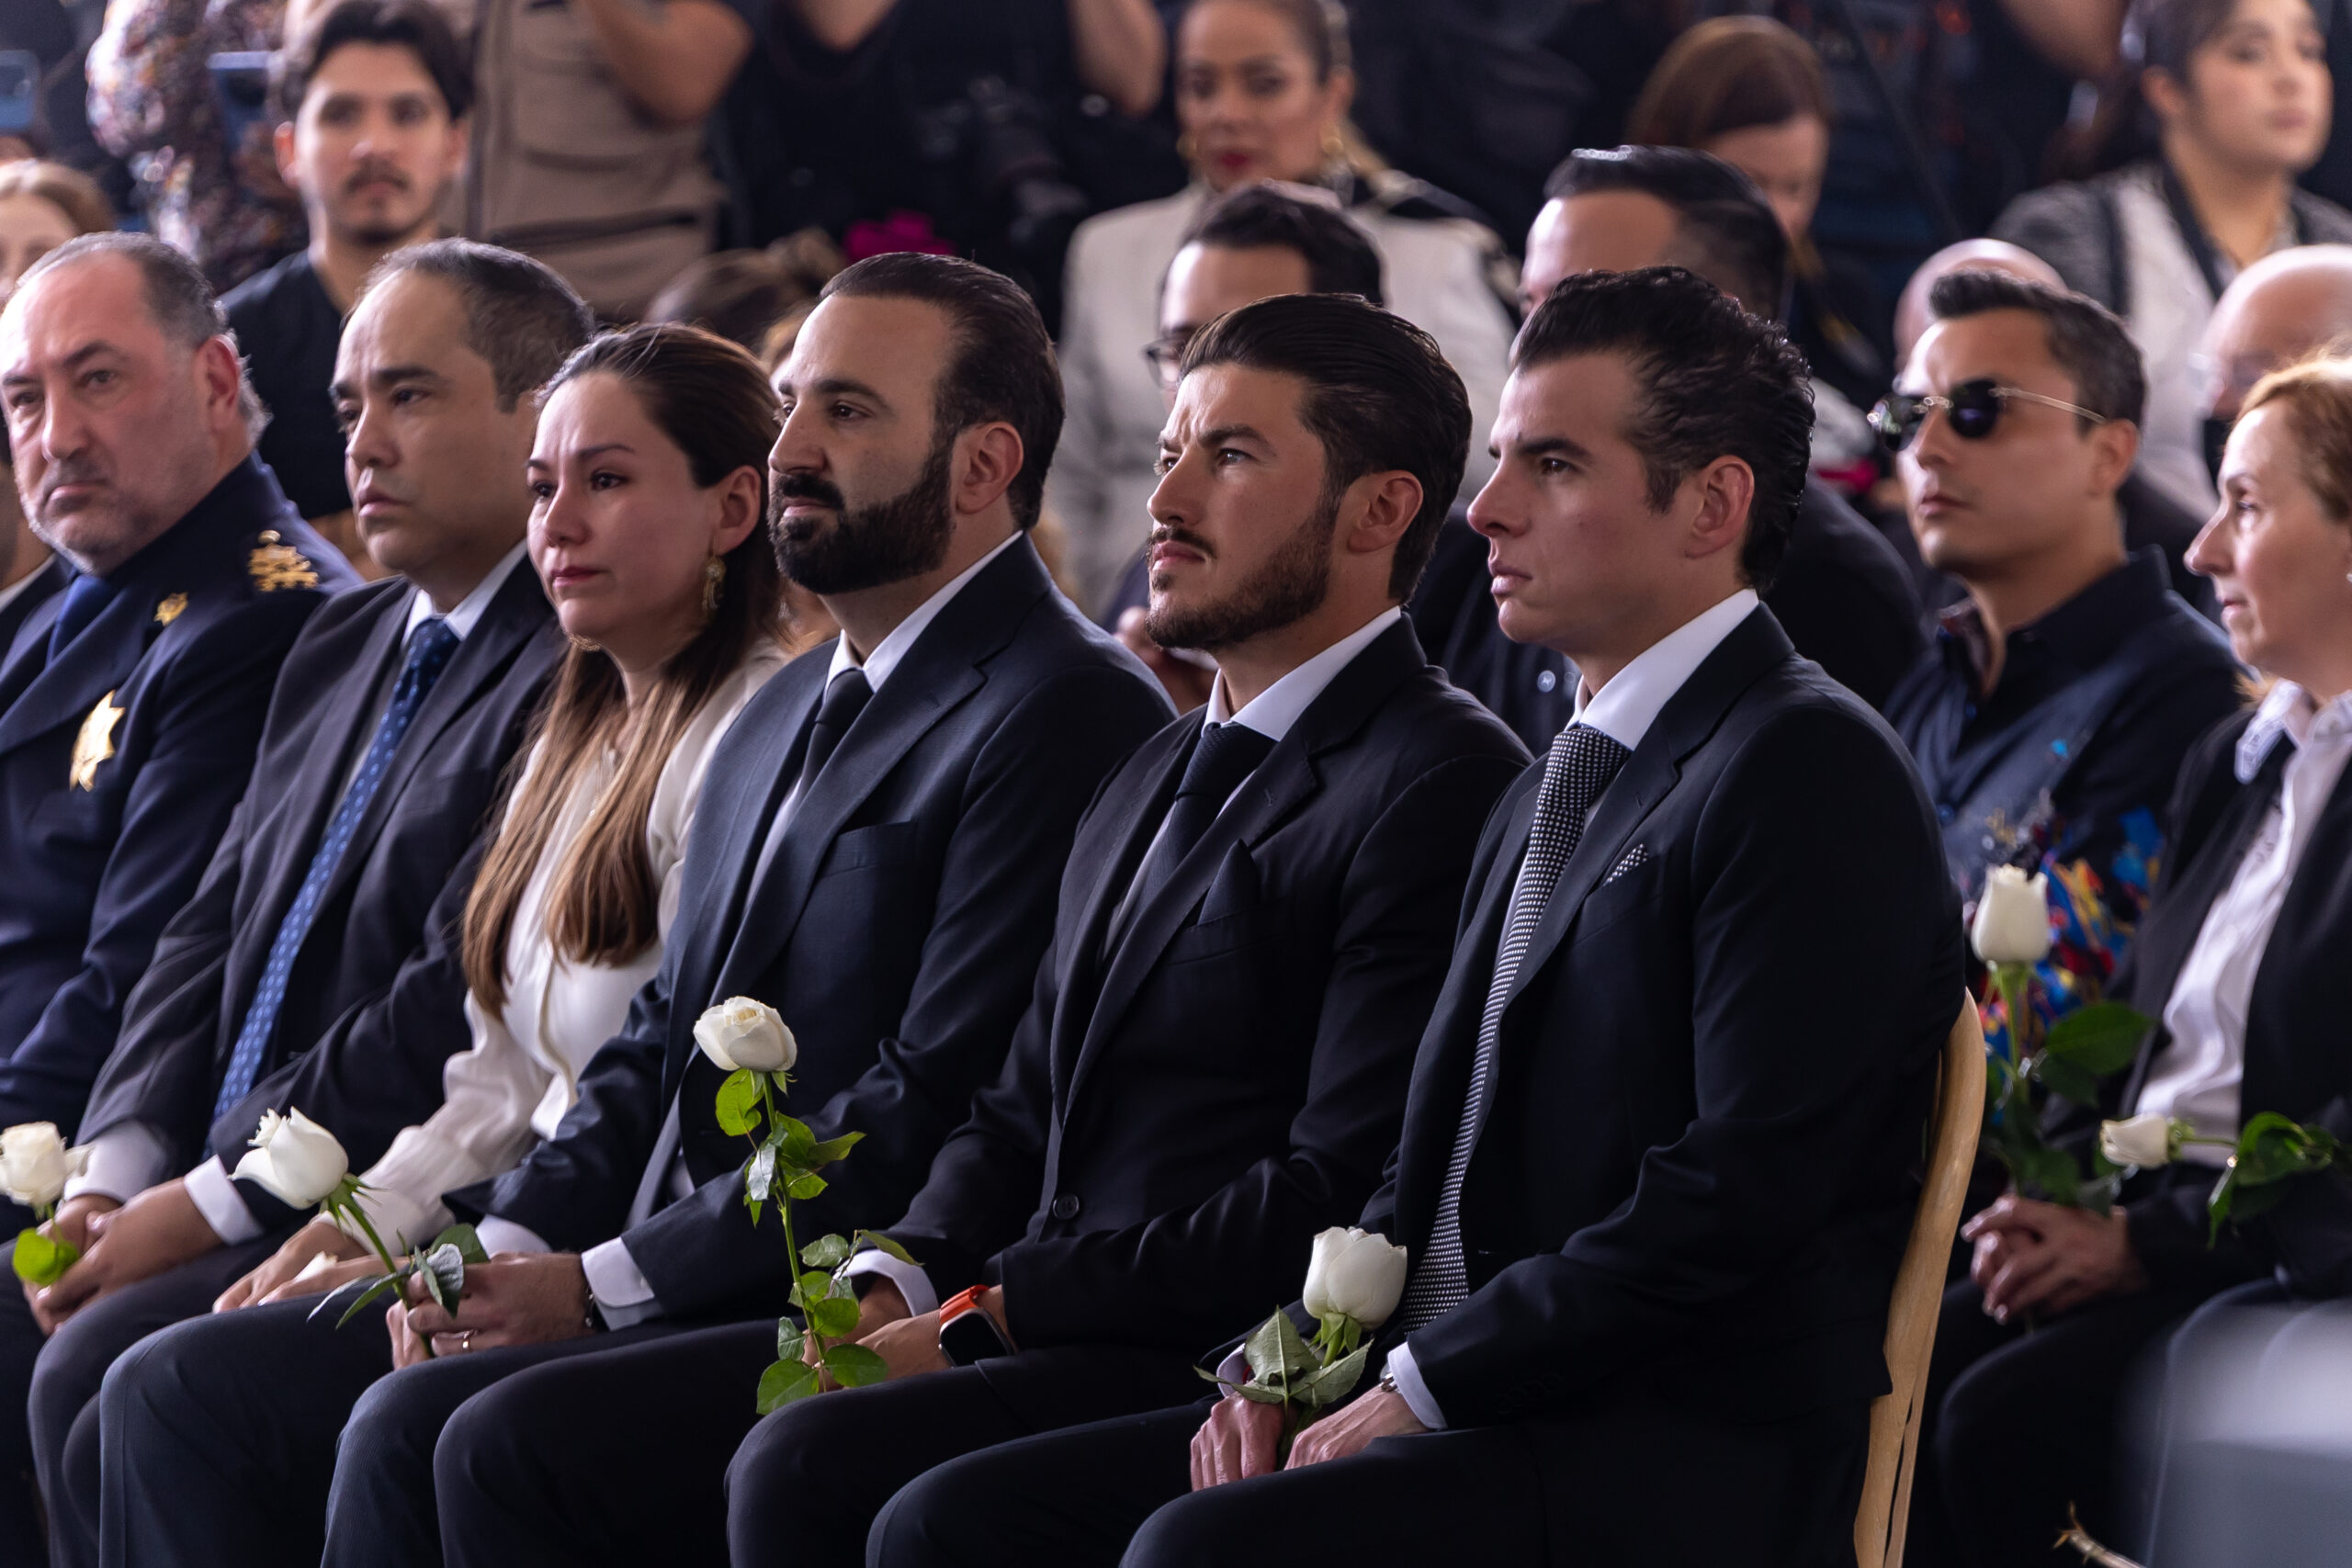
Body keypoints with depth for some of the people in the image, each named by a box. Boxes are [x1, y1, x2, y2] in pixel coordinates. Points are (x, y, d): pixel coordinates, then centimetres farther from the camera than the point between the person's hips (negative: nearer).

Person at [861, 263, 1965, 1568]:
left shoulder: (1810, 772, -8)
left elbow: (1739, 1191, -18)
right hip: (1454, 1414, 9)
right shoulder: (1545, 799, 24)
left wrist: (1418, 1386, -14)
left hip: (1688, 1460, -9)